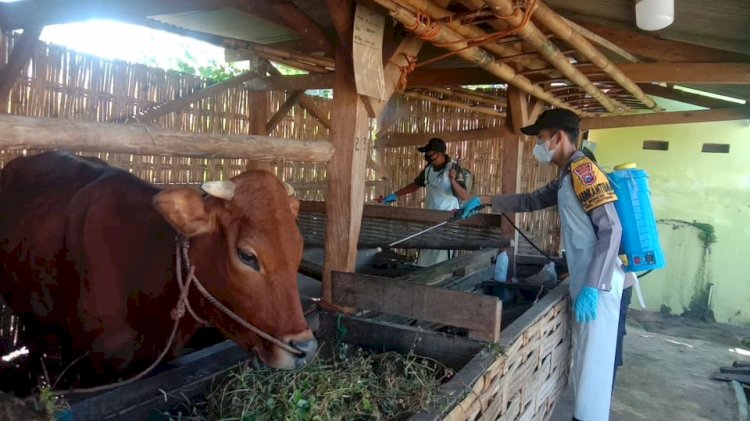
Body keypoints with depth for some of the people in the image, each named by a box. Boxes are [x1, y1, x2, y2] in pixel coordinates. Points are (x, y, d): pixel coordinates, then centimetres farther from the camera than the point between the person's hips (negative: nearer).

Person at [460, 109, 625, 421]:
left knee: (591, 362, -2)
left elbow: (612, 229, -22)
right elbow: (532, 200, 29)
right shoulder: (568, 177, 15)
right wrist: (485, 201, 23)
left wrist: (592, 287, -25)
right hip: (587, 281, 10)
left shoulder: (583, 170, -15)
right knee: (585, 359, 16)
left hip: (598, 285, -10)